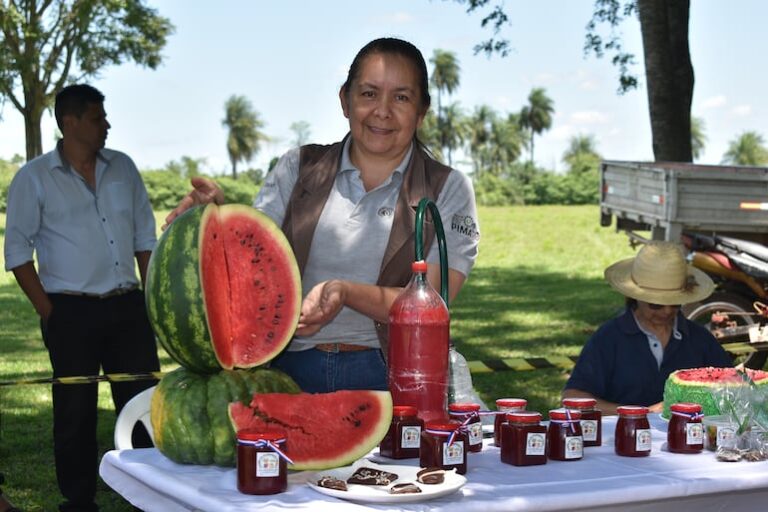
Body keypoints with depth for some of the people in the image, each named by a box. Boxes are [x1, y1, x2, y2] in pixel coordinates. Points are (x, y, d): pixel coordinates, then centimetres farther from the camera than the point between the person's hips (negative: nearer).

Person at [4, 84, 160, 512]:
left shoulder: (122, 168, 10)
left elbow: (145, 236, 14)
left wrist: (152, 295, 7)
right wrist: (47, 310, -7)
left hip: (127, 306, 4)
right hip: (71, 311, -3)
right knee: (76, 412, 4)